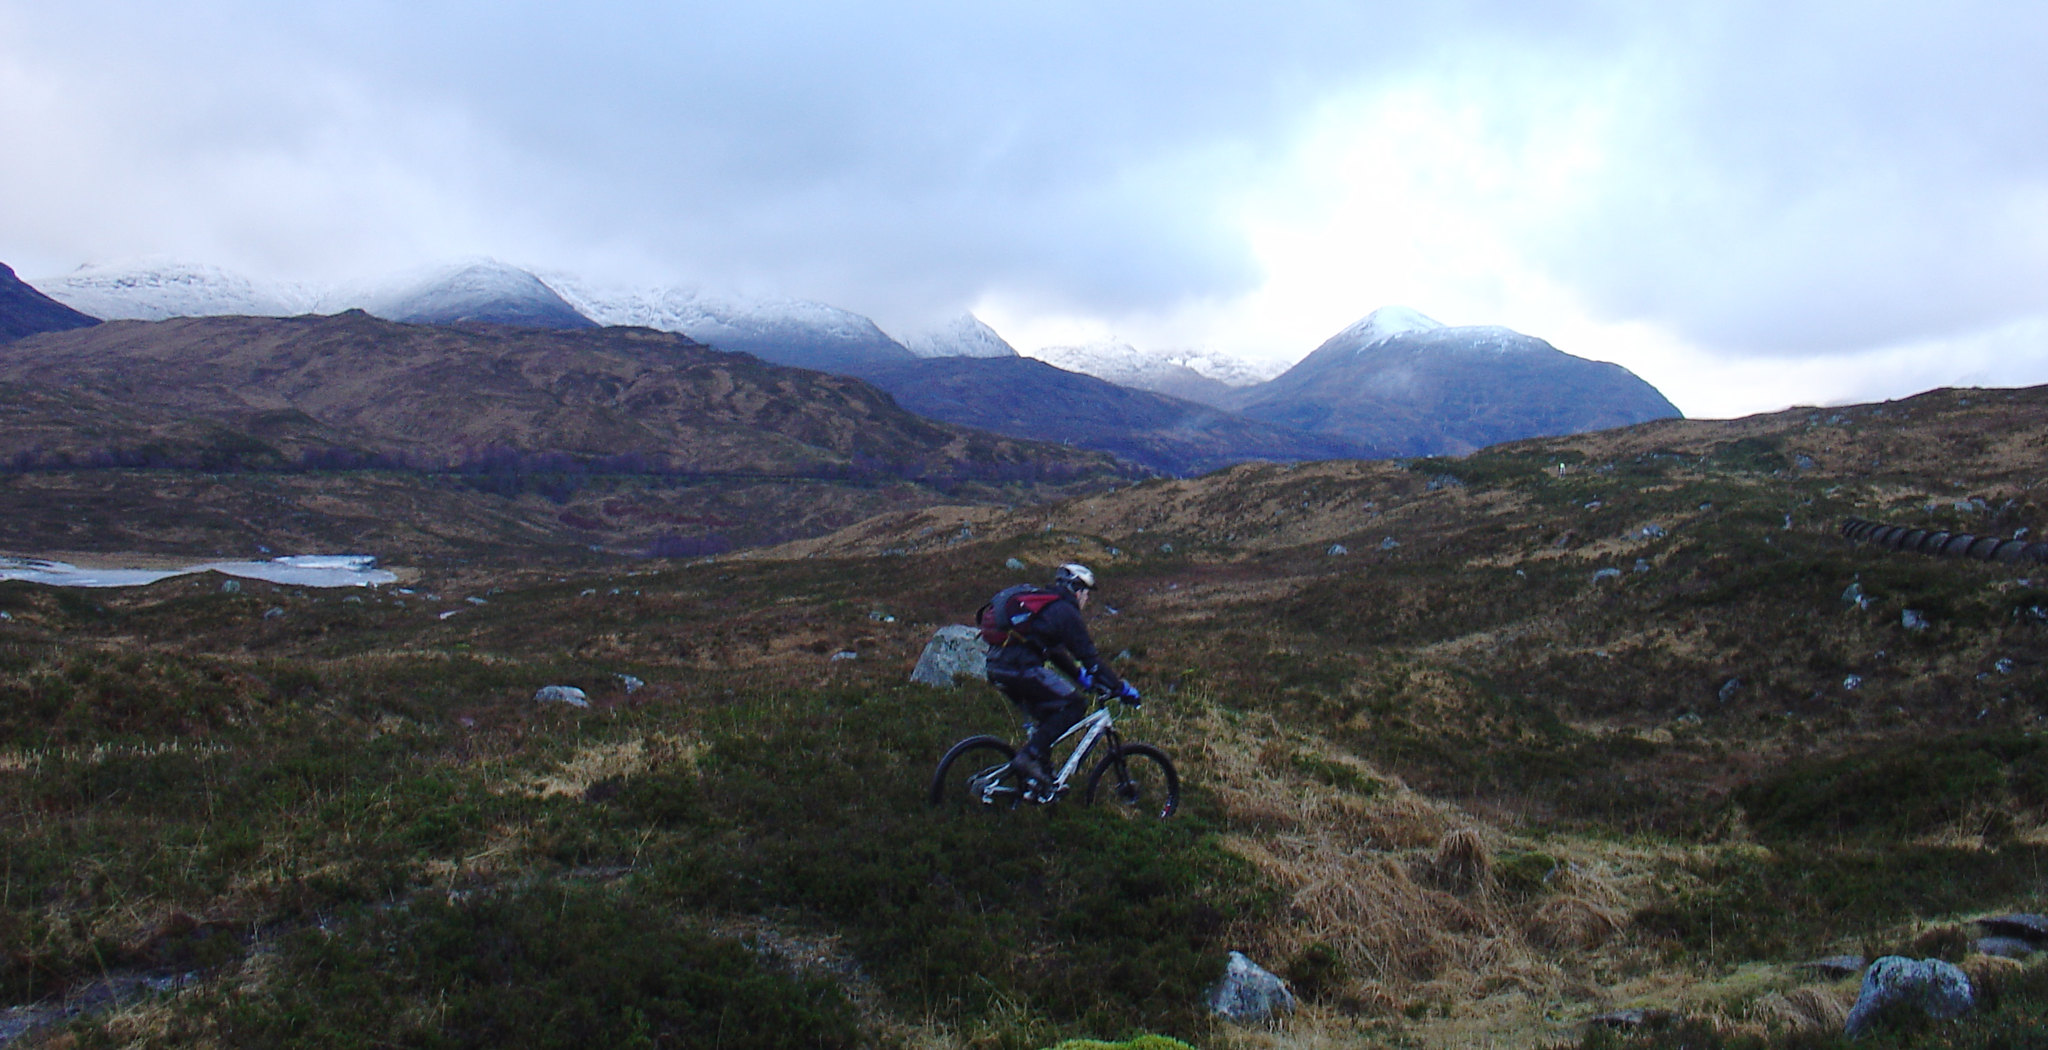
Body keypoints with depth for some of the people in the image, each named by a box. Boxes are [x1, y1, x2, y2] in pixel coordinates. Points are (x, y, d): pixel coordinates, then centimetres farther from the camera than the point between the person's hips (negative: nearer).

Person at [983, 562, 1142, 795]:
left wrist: (1081, 676, 42)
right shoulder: (1065, 611, -2)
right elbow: (1089, 656, -4)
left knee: (1050, 715, 22)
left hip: (997, 669, 10)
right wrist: (1122, 688, 2)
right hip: (1021, 669, -10)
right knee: (1074, 704, -1)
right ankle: (1030, 756, -10)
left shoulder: (1046, 605, 27)